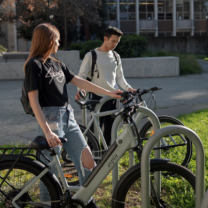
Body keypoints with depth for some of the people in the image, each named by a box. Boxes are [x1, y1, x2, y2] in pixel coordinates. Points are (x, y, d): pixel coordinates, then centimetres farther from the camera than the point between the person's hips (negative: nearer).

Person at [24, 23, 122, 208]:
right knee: (51, 169, -2)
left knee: (87, 160, 7)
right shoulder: (34, 65, -9)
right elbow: (34, 100, -16)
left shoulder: (57, 64, 15)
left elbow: (80, 82, 13)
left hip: (68, 117, 8)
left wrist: (109, 93, 7)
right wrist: (47, 131, -23)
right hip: (51, 119, -8)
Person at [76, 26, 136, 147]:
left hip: (113, 98, 5)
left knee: (109, 130, 11)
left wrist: (128, 88, -1)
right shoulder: (91, 55, -4)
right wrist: (80, 89, -26)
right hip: (98, 98, -5)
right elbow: (82, 75, -6)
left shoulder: (116, 57, 13)